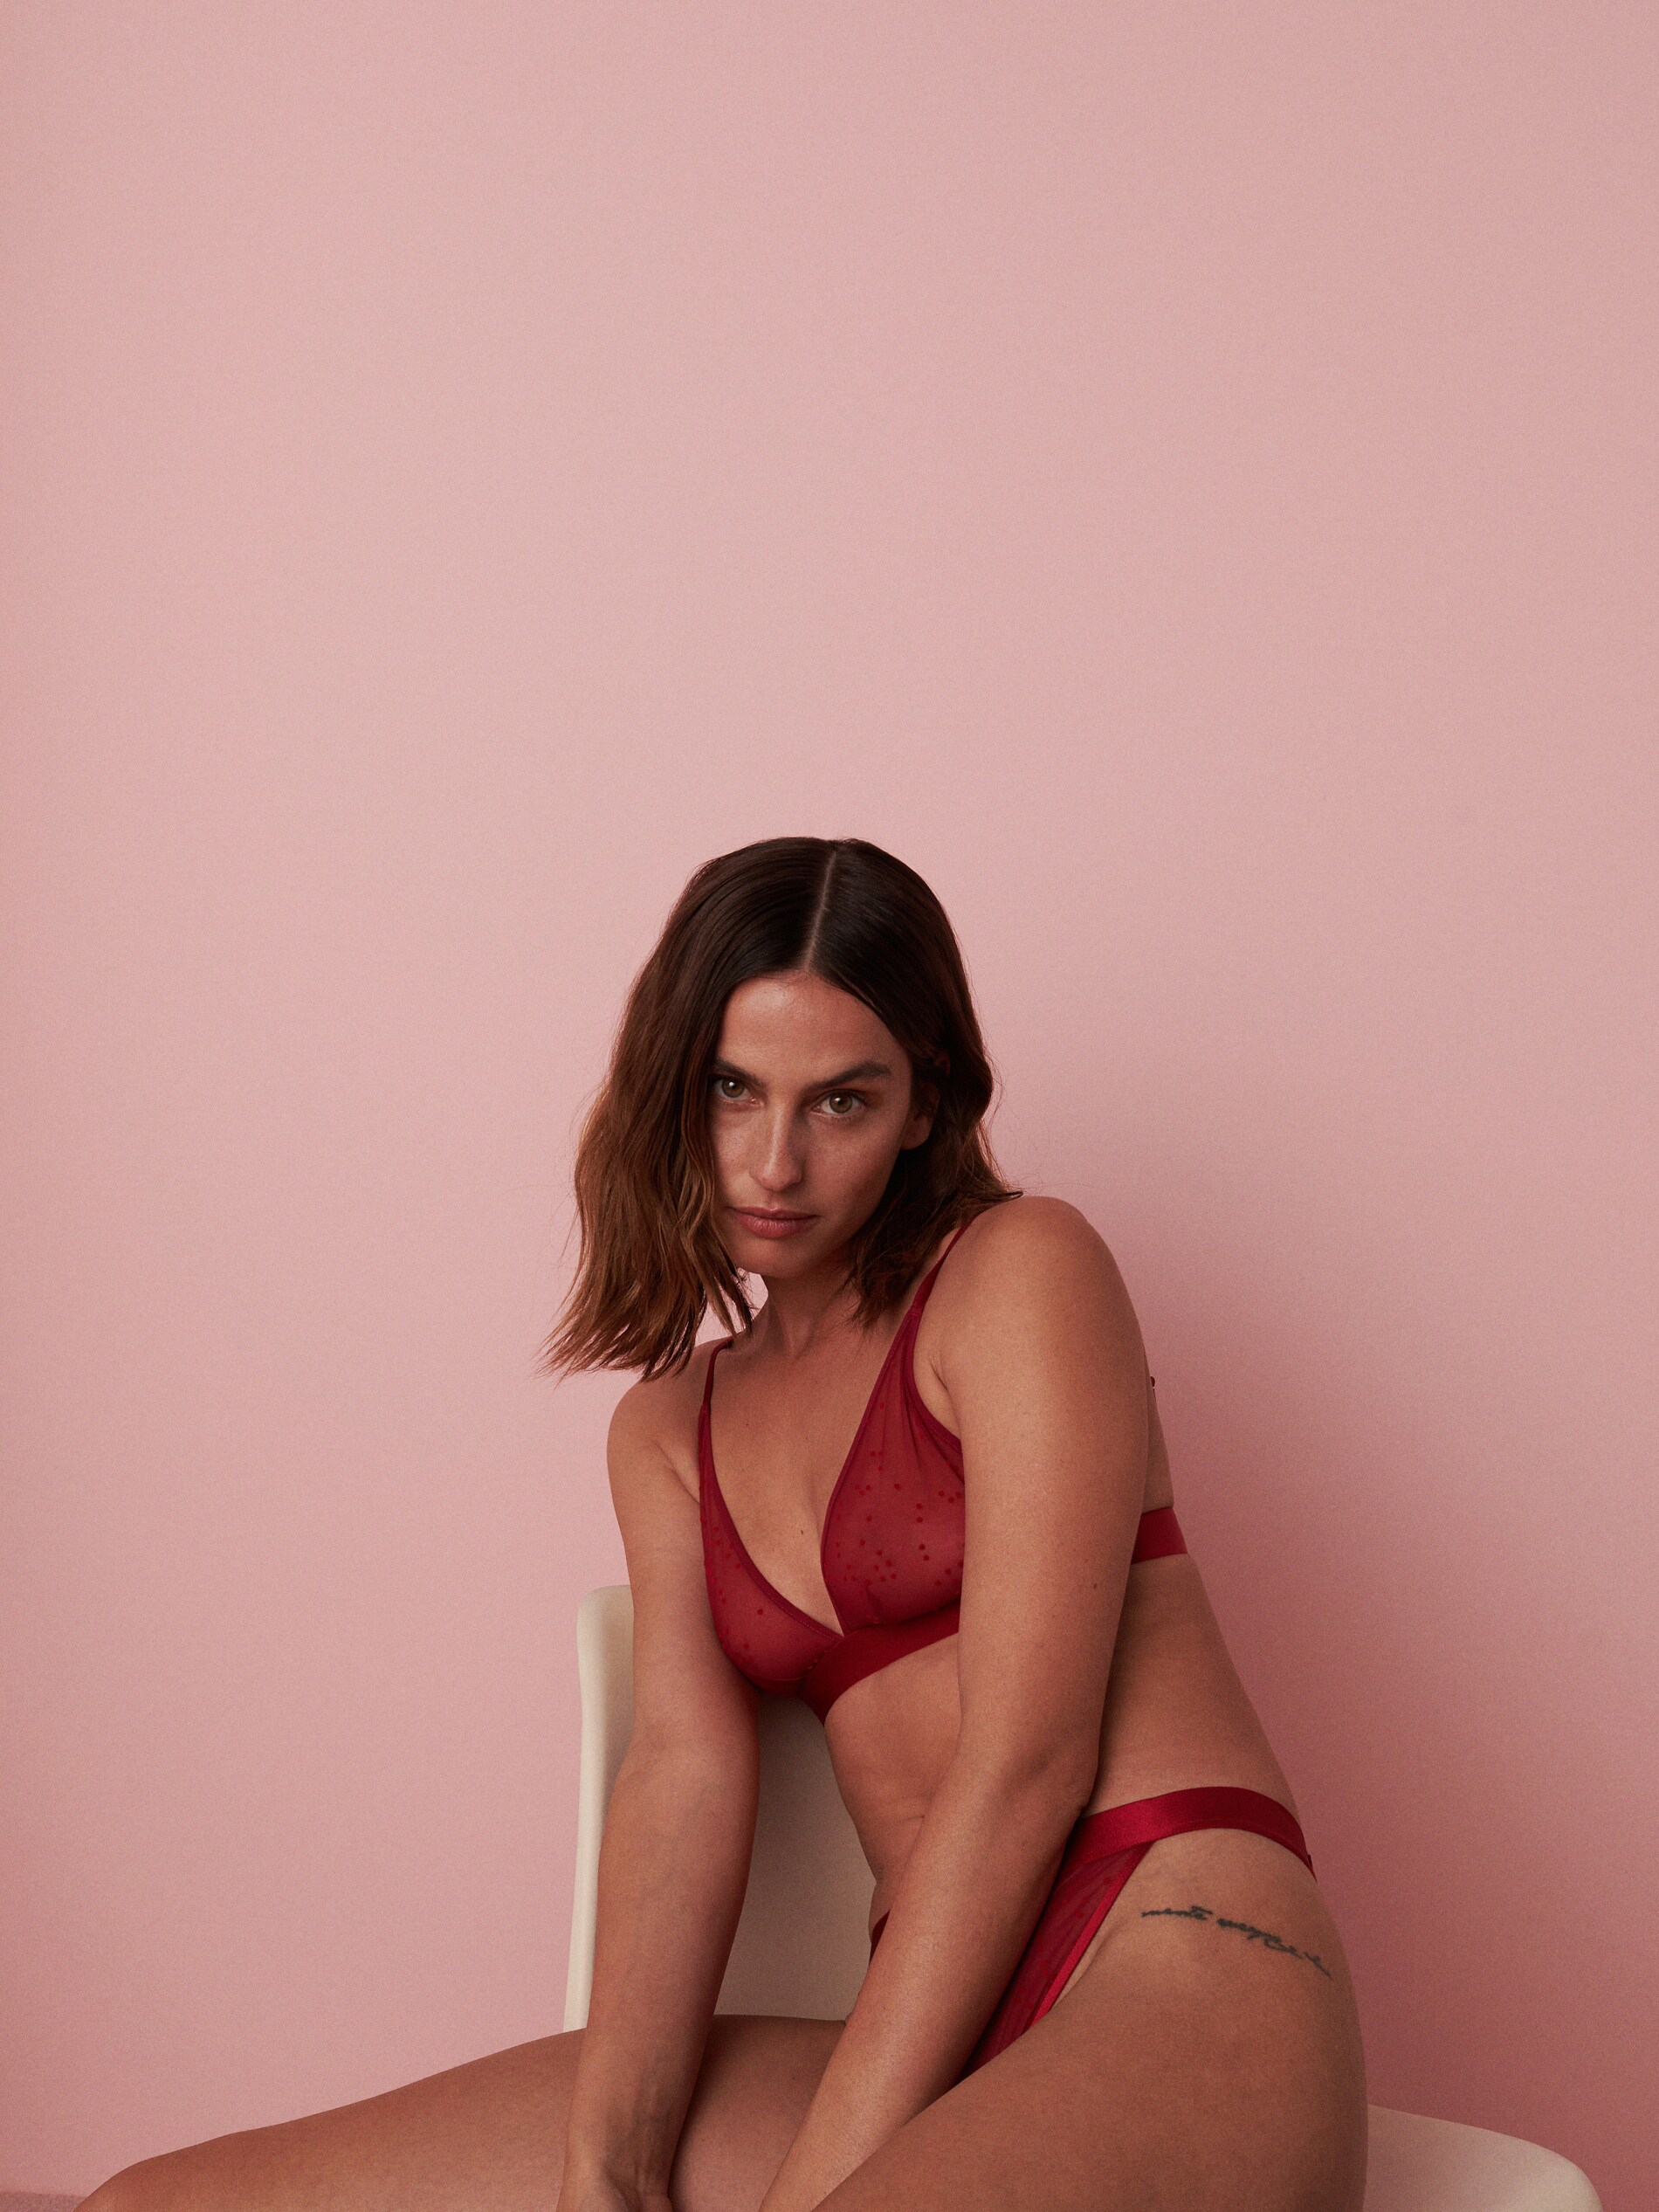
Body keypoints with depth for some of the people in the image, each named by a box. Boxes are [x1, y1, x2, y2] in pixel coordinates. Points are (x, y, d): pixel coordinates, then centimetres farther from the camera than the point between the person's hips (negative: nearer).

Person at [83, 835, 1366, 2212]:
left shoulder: (1026, 1270, 1)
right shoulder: (667, 1430, 20)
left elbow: (1027, 1762, -9)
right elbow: (686, 1771, 4)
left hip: (1187, 1990, -6)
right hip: (943, 2060, 6)